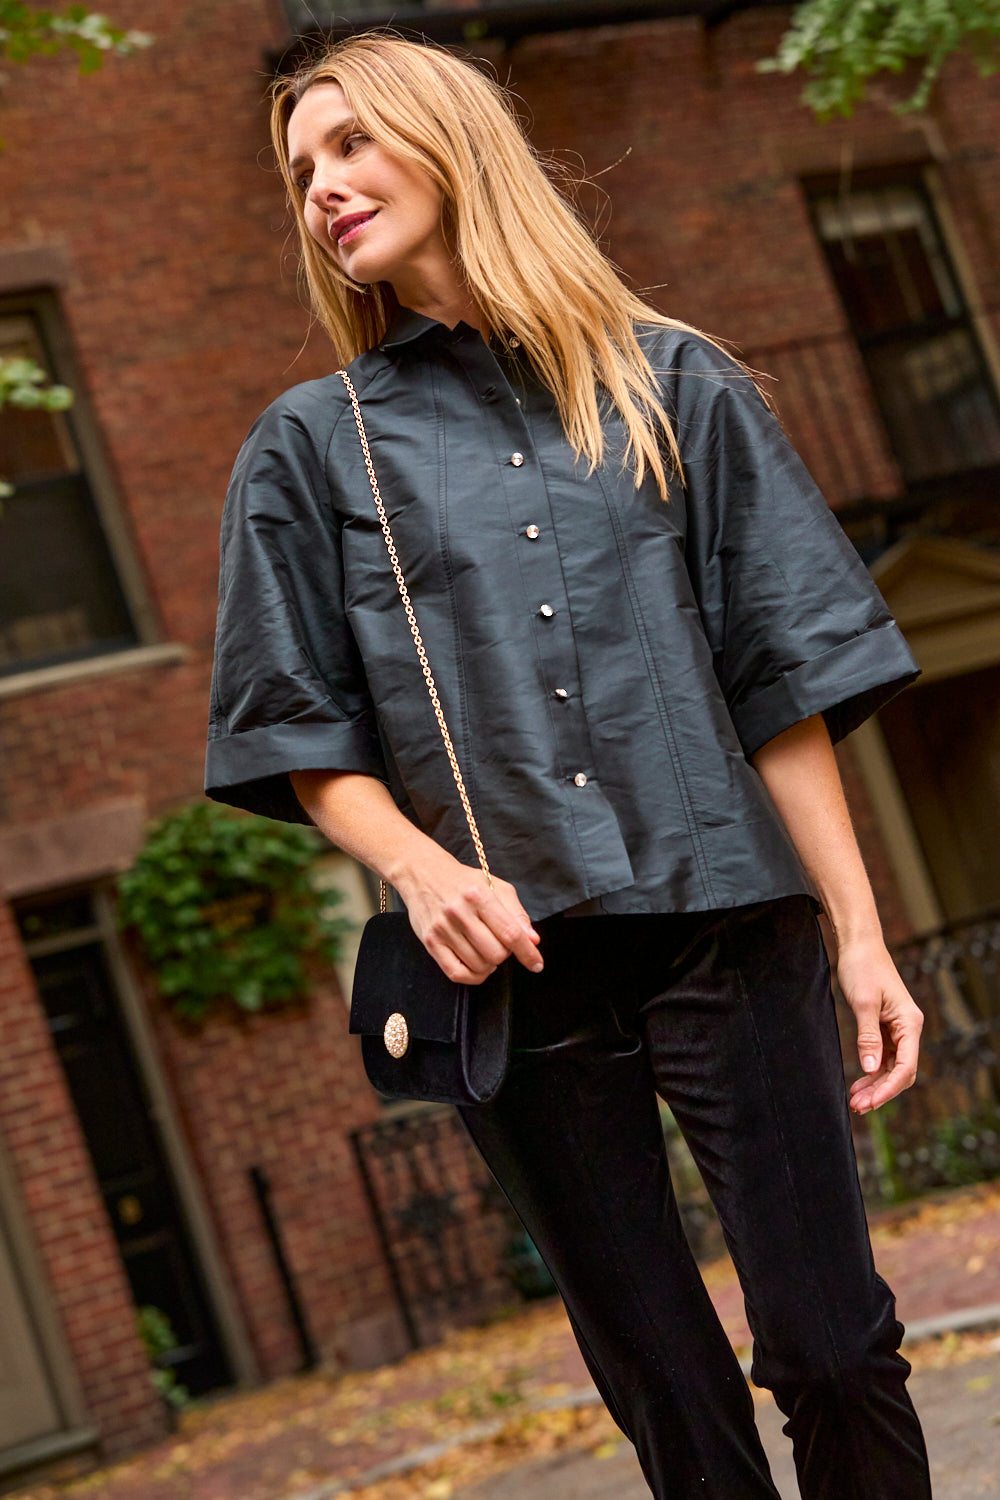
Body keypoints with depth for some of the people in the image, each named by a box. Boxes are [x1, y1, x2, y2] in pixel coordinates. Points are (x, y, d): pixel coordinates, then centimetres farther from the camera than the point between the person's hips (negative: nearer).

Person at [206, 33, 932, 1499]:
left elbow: (784, 679, 5)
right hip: (511, 958, 0)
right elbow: (303, 738, 7)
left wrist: (858, 931, -1)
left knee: (834, 1348, -4)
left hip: (722, 925, 0)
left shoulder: (672, 387, 8)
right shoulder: (312, 448, 9)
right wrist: (419, 866, -12)